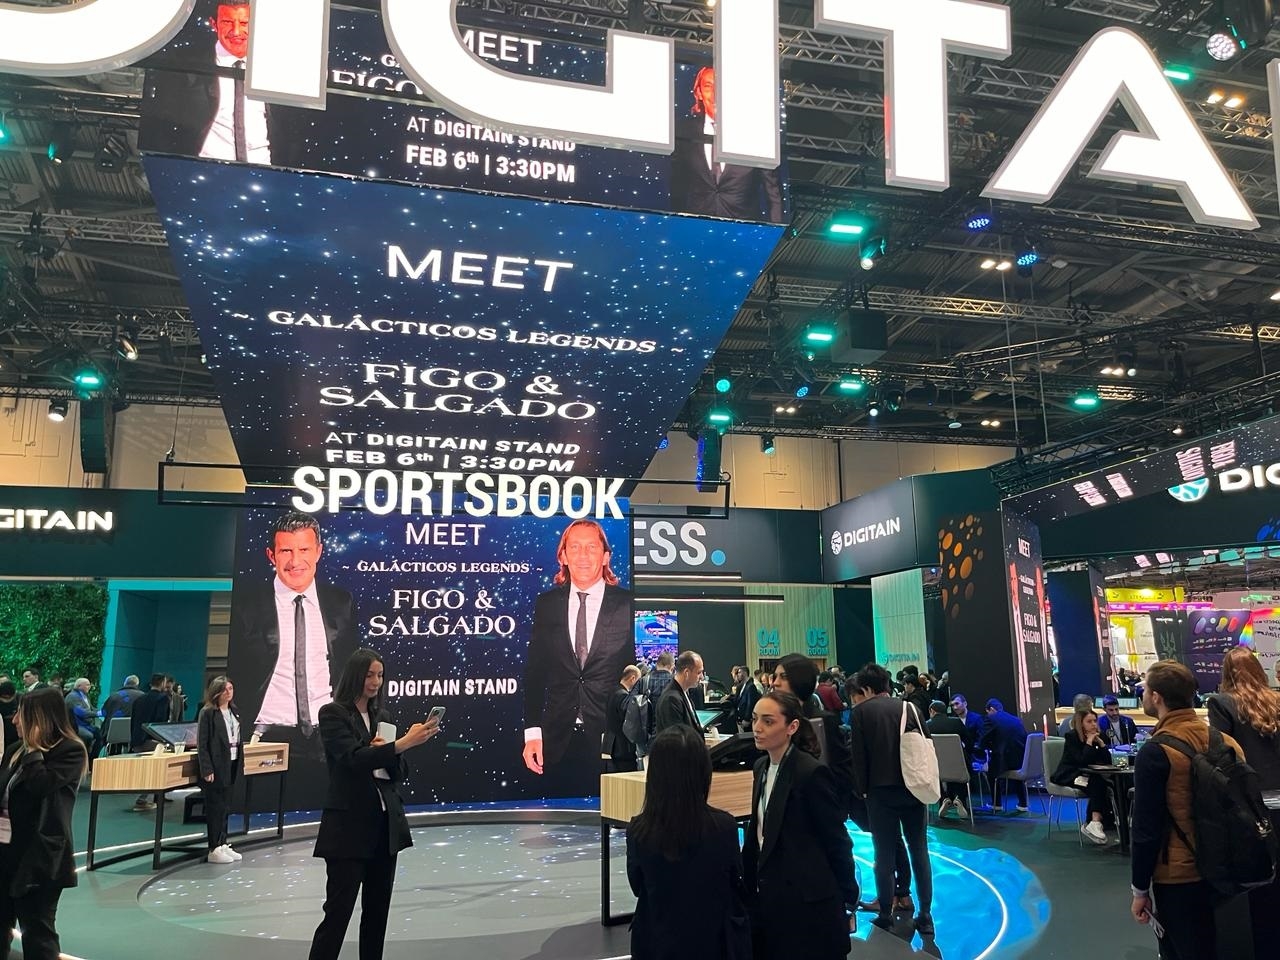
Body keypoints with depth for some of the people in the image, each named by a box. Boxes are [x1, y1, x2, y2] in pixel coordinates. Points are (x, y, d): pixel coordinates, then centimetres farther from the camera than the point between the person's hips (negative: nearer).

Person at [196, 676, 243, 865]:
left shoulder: (234, 711, 11)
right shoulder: (207, 713, -11)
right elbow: (201, 743, -13)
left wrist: (240, 762, 10)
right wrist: (206, 769, -18)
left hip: (232, 765, 7)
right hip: (216, 766, -7)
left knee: (225, 806, 14)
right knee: (215, 807, 0)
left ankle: (222, 844, 23)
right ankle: (214, 850, 8)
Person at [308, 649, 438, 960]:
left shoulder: (383, 717, 12)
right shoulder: (333, 713, -6)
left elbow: (398, 772, 11)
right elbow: (353, 759, -21)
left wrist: (384, 751, -9)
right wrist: (403, 743, -31)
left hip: (385, 823, 6)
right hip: (349, 824, -6)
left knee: (377, 910, 11)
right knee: (338, 910, -6)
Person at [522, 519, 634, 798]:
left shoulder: (628, 604, -3)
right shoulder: (546, 604, 6)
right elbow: (534, 672, 7)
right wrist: (532, 733, 3)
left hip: (612, 741, -2)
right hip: (558, 741, 2)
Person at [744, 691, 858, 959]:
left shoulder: (811, 773, -19)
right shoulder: (762, 766, 5)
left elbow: (837, 841, -14)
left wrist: (848, 901, -8)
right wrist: (749, 881, 8)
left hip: (808, 902, -7)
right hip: (768, 896, 7)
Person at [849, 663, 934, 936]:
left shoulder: (861, 711, -3)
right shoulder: (909, 707, 6)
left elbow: (858, 755, -6)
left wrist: (861, 789, 4)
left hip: (881, 791, -3)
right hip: (913, 787, 3)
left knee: (884, 854, 5)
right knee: (919, 851, 10)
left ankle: (886, 916, 9)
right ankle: (926, 916, 10)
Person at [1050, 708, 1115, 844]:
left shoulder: (1098, 736, 6)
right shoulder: (1071, 737, -11)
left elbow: (1107, 761, -1)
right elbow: (1083, 761, -23)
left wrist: (1101, 743, -12)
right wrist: (1089, 742, -20)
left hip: (1089, 775, 6)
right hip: (1069, 776, -6)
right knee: (1098, 782, -31)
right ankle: (1096, 822, -33)